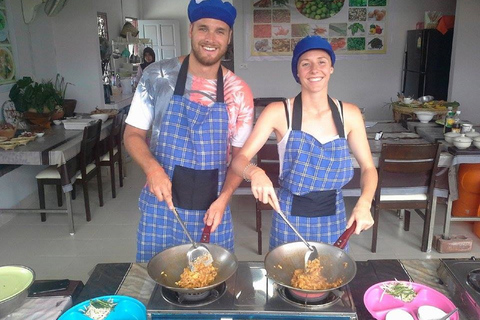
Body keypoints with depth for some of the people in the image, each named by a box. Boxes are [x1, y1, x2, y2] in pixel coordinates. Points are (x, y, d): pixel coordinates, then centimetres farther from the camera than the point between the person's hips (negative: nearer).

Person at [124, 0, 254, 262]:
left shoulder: (239, 92, -3)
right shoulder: (157, 76, -6)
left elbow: (240, 155, 4)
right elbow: (133, 134, 0)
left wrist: (223, 198, -11)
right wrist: (152, 168, -19)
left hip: (213, 210, 1)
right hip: (161, 206, -1)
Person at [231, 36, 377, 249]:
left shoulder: (349, 114, -5)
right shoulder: (278, 112, -12)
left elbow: (368, 168, 2)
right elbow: (240, 159, -14)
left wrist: (364, 203, -17)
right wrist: (255, 172, -36)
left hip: (334, 221, 2)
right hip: (290, 221, -2)